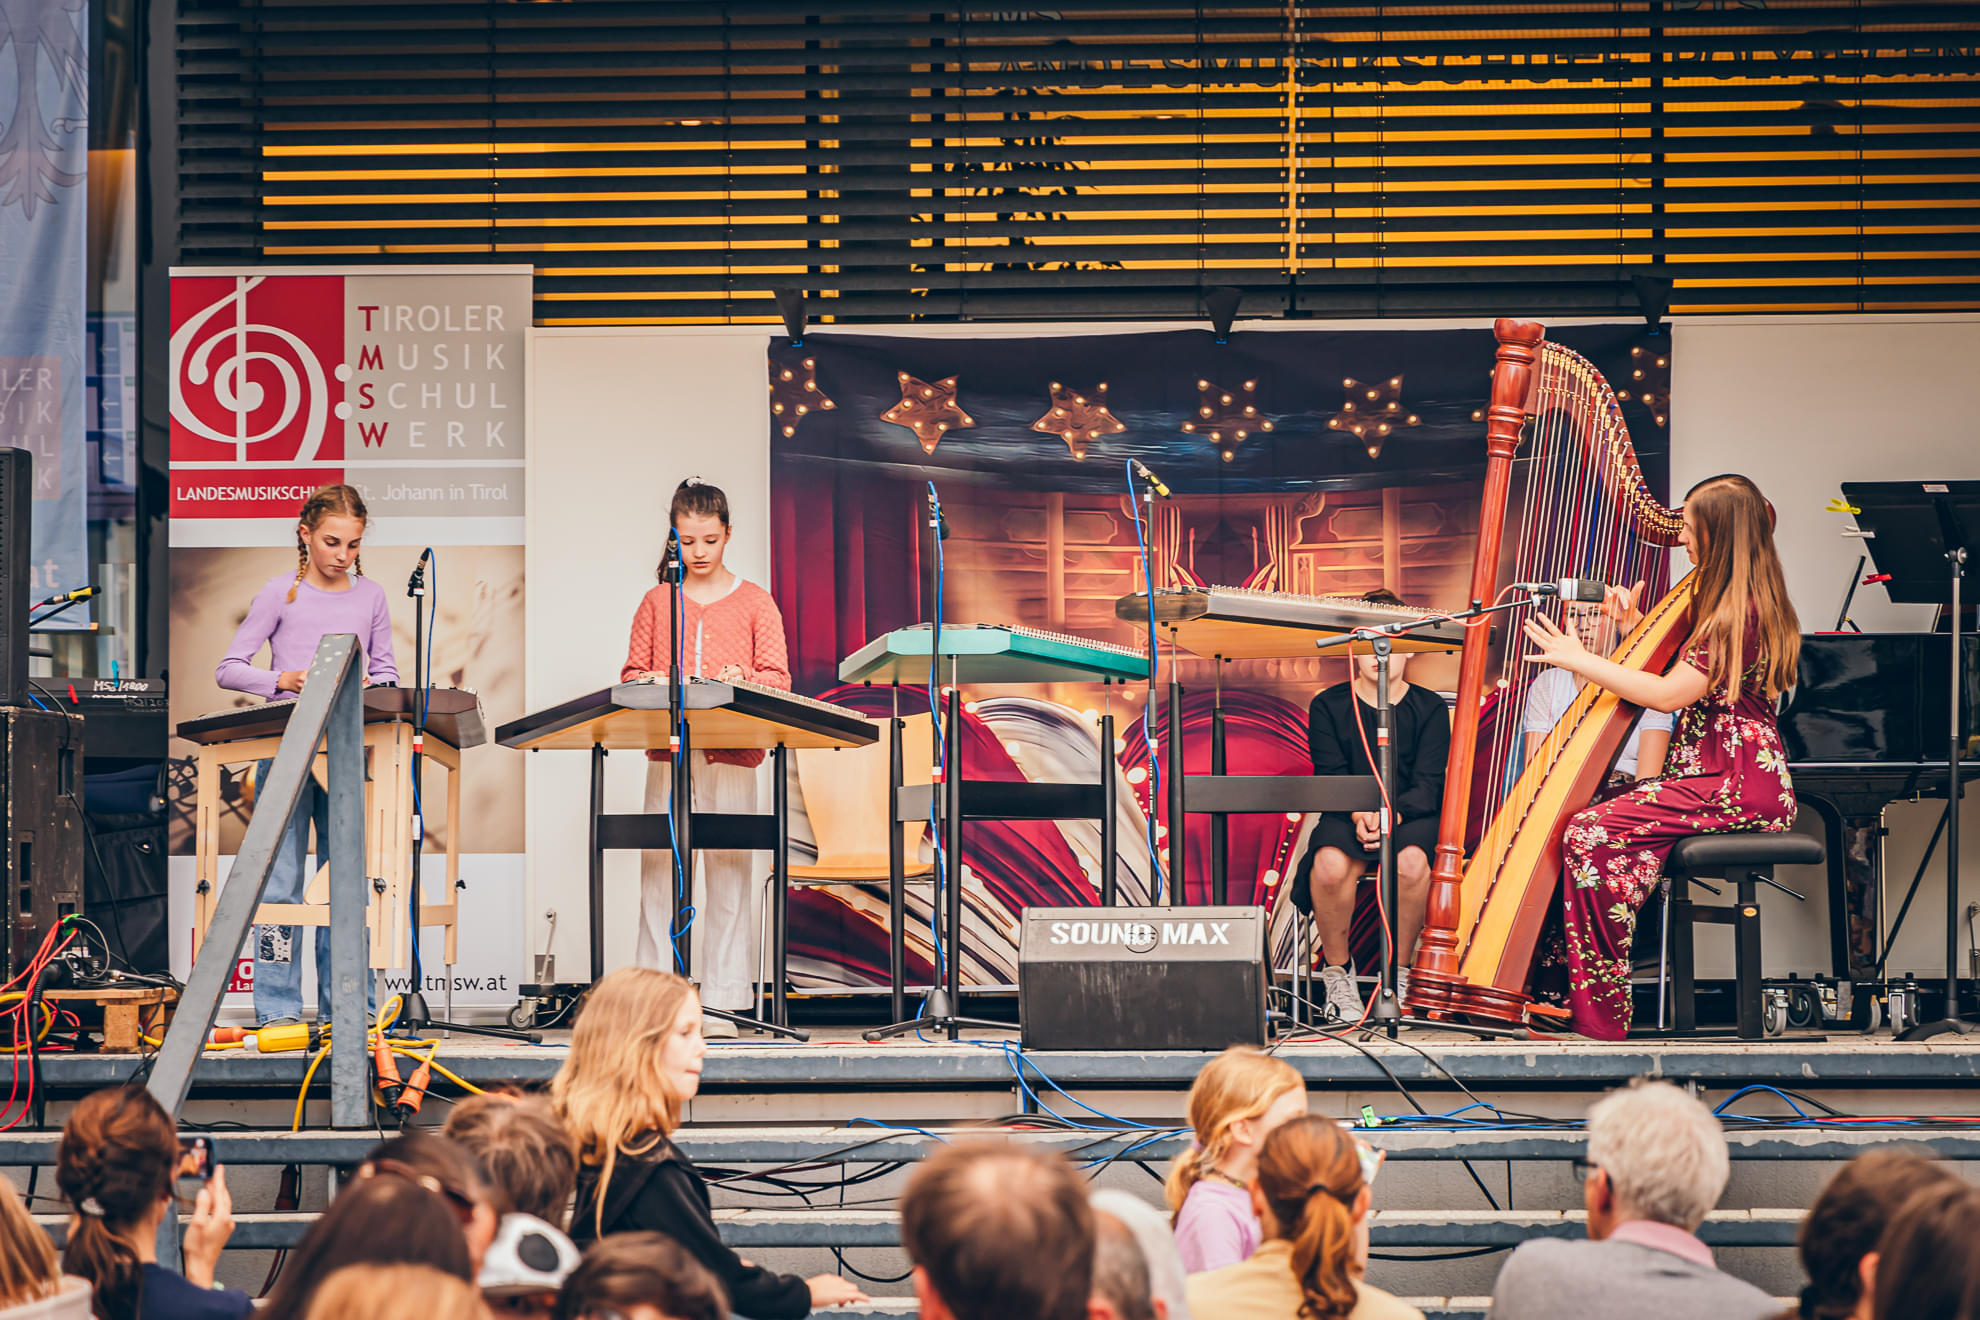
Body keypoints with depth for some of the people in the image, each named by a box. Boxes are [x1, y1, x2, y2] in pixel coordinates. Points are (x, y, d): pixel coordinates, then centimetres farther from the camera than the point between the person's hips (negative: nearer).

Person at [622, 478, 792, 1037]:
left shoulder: (754, 602, 7)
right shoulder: (657, 601, 12)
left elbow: (778, 677, 3)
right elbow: (632, 672, 13)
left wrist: (744, 680, -18)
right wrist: (652, 683, -9)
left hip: (733, 747, -2)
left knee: (728, 866, -3)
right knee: (658, 865, -3)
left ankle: (723, 1003, 0)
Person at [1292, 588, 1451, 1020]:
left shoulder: (1430, 708, 5)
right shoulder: (1328, 706, 6)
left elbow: (1428, 784, -4)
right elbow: (1330, 777, -2)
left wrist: (1392, 812, -24)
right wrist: (1358, 813, -23)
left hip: (1413, 817, 0)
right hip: (1347, 816, 0)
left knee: (1411, 860, -36)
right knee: (1331, 863, -35)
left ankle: (1400, 973, -15)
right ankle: (1337, 974, -13)